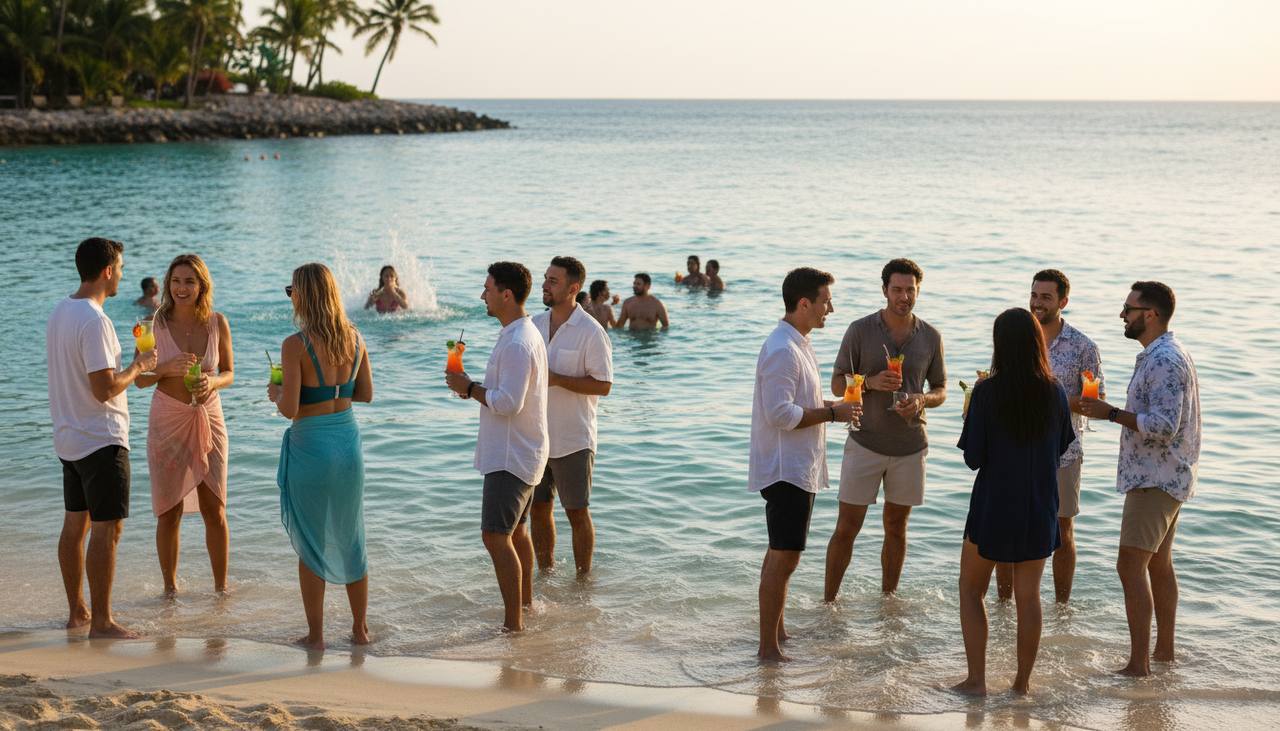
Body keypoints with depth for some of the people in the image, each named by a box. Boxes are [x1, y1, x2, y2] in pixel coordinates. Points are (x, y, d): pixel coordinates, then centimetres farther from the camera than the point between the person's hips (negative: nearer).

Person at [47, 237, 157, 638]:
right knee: (106, 529, -4)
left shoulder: (59, 313, 11)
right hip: (101, 440, -10)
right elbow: (105, 388, -24)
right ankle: (100, 621, -1)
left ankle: (76, 611, 24)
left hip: (68, 438, 10)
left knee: (75, 525, 15)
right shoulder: (94, 320, -20)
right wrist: (138, 366, -9)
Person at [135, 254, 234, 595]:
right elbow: (140, 379, -3)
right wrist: (166, 368, -22)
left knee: (214, 510, 4)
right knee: (169, 512, 5)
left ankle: (221, 585, 19)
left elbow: (229, 373, 5)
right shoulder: (155, 324, -8)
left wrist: (212, 382, -16)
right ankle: (170, 587, 21)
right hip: (167, 422, -1)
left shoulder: (217, 323, -4)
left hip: (208, 420, 1)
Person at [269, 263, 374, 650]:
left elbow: (290, 409, -18)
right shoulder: (353, 337, 1)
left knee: (311, 544, 8)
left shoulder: (296, 345, -16)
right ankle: (360, 628, 25)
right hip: (348, 440, 6)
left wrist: (276, 393, 3)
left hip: (311, 447, -5)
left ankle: (316, 634, 14)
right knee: (351, 538, 17)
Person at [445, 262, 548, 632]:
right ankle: (526, 601, 38)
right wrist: (473, 387, 8)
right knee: (515, 529, 23)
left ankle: (513, 623, -9)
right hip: (520, 451, 11)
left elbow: (508, 403, -28)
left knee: (496, 535, -11)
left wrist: (470, 387, -15)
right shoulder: (525, 334, 12)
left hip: (511, 456, -11)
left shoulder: (517, 344, -23)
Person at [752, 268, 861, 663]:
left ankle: (776, 631, 28)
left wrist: (831, 406, 7)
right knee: (784, 556, -8)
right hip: (786, 469, -11)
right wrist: (832, 412, -17)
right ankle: (768, 647, -2)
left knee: (782, 553, 17)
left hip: (798, 467, 11)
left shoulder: (798, 345, 14)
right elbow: (780, 414, -25)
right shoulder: (782, 350, -20)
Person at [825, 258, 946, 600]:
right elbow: (837, 383, -2)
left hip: (910, 446, 3)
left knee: (896, 527, 13)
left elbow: (941, 390, 10)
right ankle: (828, 601, 9)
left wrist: (922, 400, -13)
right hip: (865, 443, -2)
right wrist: (871, 382, -21)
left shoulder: (931, 337, 2)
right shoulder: (860, 330, -6)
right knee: (847, 527, 0)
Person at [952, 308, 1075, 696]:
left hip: (993, 507, -3)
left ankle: (976, 680, 9)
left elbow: (974, 458, -13)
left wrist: (971, 413, 0)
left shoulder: (987, 392, -16)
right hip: (1039, 509, 3)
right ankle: (1022, 682, 19)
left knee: (971, 590, 13)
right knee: (1028, 595, 13)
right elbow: (1061, 447, 9)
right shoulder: (1055, 393, -5)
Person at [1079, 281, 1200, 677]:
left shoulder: (1164, 361, -20)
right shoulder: (1166, 355, 15)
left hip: (1156, 480, -11)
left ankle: (1139, 663, -12)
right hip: (1163, 477, 11)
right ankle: (1164, 651, 25)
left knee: (1131, 564, -12)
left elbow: (1164, 425, -27)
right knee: (1159, 563, 16)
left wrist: (1111, 413, -23)